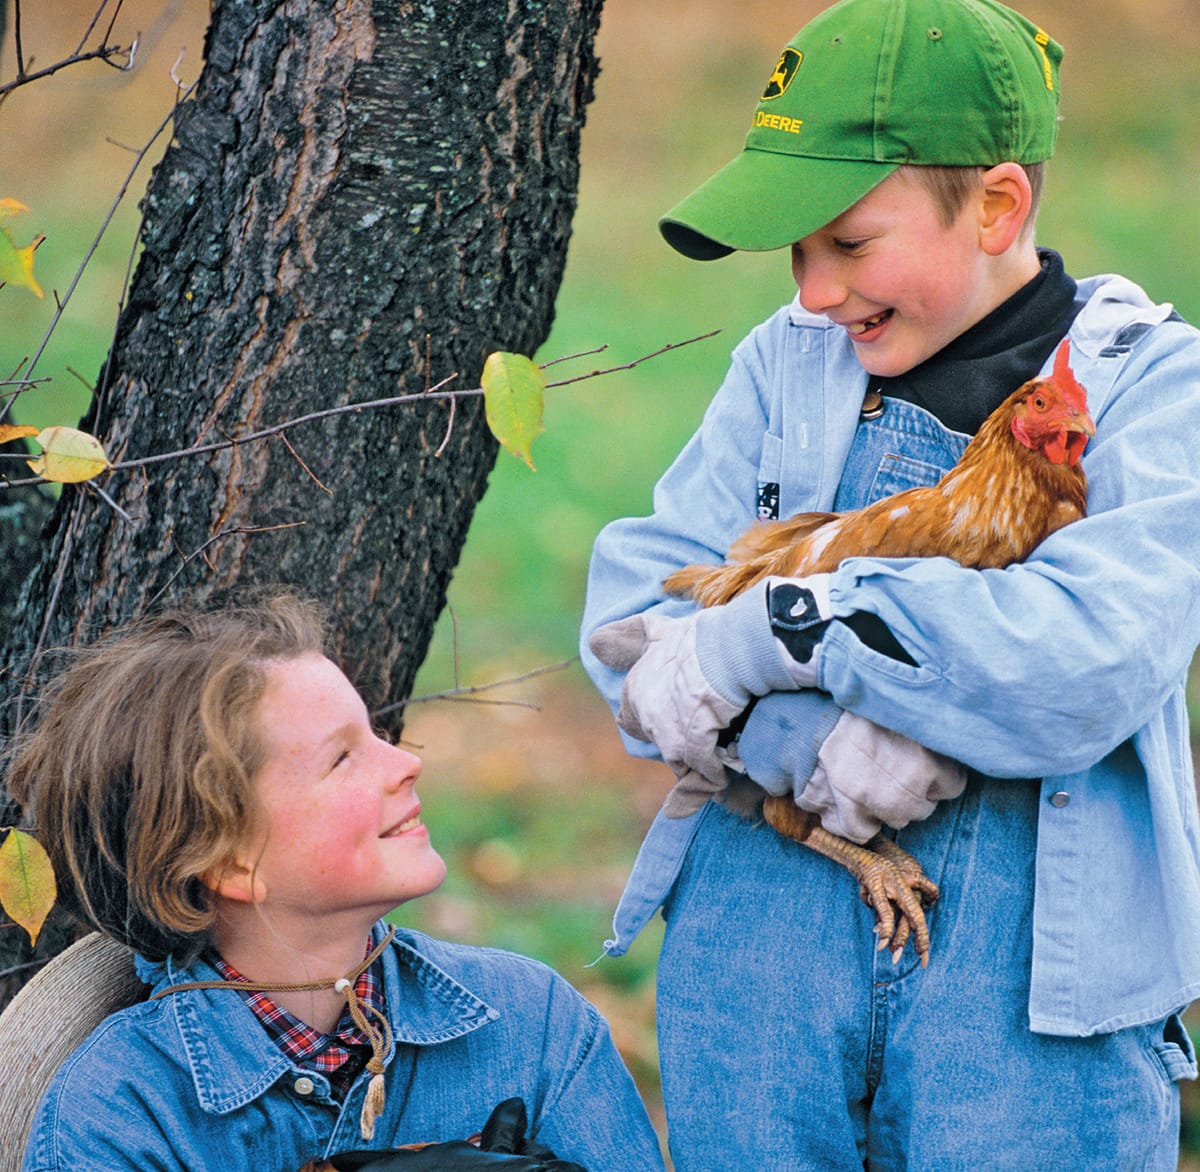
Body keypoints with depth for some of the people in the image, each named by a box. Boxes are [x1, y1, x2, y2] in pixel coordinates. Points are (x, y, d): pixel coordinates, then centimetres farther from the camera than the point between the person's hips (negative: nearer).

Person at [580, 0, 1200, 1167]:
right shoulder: (788, 360, 8)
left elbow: (1092, 662, -18)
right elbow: (631, 615, -1)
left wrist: (766, 633, -15)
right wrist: (817, 741, -19)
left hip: (1029, 986, -3)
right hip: (759, 945, 3)